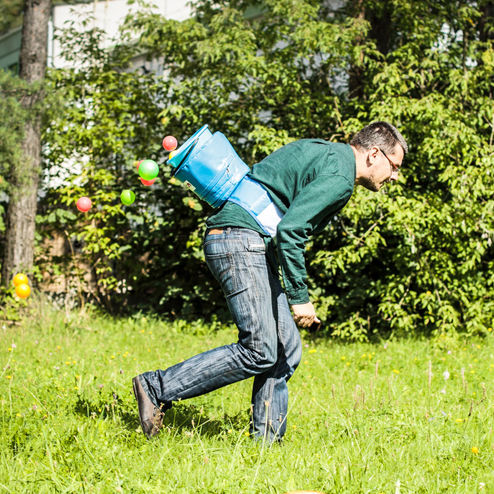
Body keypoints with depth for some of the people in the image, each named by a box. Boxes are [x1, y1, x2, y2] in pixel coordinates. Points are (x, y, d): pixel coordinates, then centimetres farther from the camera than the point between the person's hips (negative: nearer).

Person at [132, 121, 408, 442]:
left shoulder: (324, 152, 21)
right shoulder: (339, 177, -11)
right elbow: (289, 230, -21)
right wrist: (299, 297, -16)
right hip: (241, 241, -11)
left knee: (287, 349, 6)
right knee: (260, 351, -14)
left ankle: (266, 439, 6)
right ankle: (157, 389, -10)